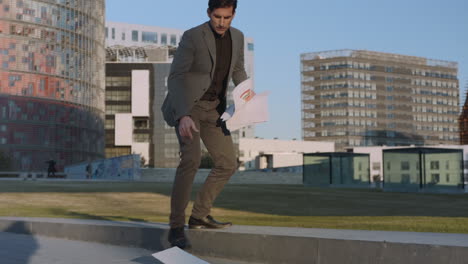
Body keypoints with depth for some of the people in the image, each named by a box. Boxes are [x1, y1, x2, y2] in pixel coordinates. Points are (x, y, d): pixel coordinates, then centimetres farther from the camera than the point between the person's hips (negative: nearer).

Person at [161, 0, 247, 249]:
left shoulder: (237, 36, 1)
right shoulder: (192, 37, -19)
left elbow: (238, 71, 17)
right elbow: (174, 79, -23)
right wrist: (183, 116, -37)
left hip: (212, 108, 7)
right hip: (186, 105, -7)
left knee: (228, 164, 3)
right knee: (191, 158, -27)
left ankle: (199, 215, 17)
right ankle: (176, 227, -22)